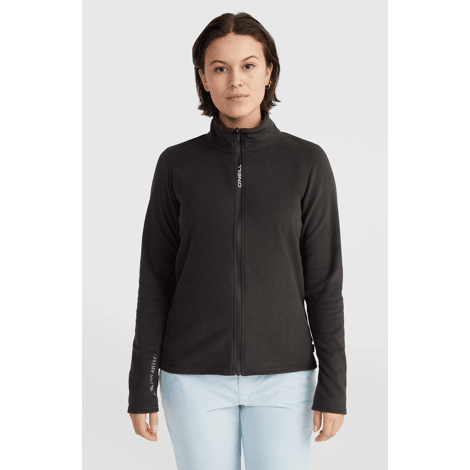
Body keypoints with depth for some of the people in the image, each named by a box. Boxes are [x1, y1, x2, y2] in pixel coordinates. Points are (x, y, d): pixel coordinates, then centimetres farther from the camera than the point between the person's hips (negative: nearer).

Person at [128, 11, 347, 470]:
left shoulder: (307, 163, -2)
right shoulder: (176, 165, 0)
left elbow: (324, 280, -1)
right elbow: (156, 280, 2)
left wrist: (333, 386, -5)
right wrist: (141, 388, -1)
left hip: (281, 376, 0)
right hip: (197, 376, 0)